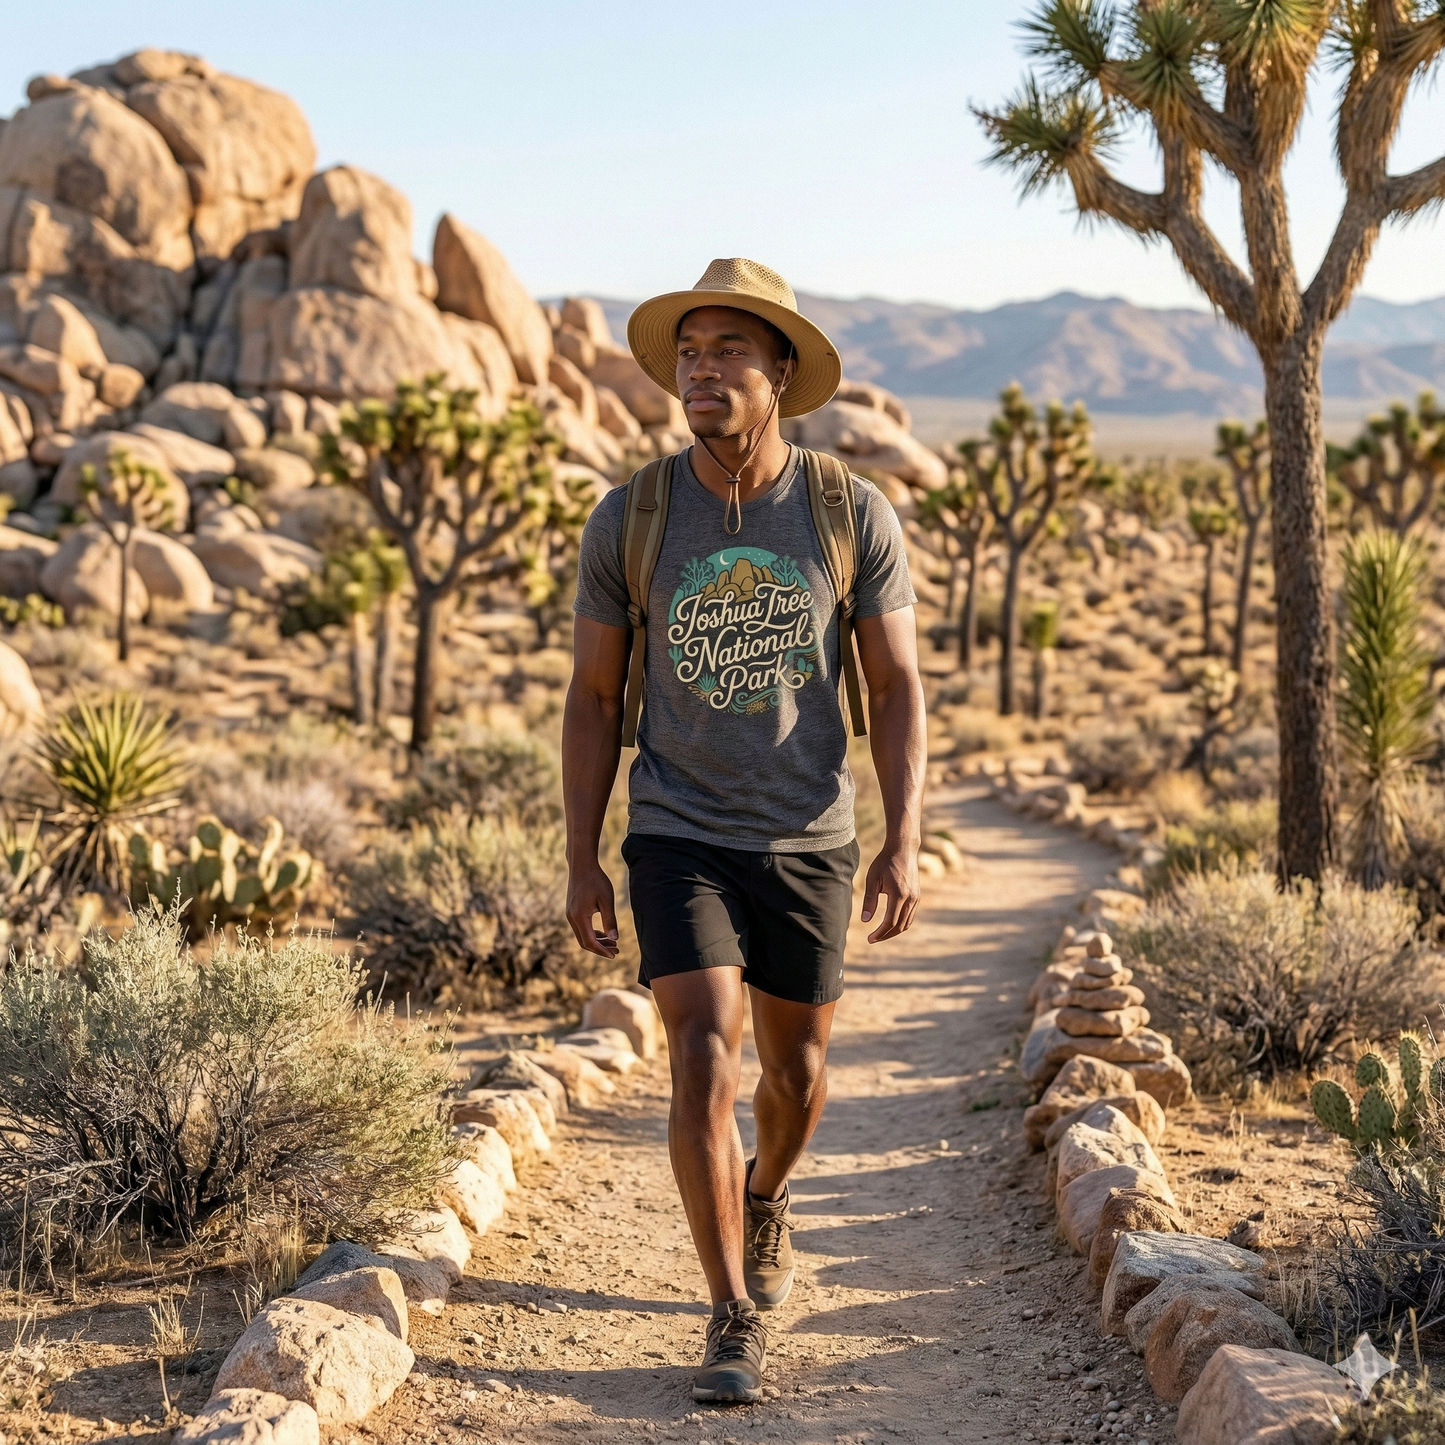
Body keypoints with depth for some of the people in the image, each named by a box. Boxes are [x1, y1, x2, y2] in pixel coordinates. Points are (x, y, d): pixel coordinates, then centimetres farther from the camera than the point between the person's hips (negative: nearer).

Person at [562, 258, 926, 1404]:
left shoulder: (854, 514, -7)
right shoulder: (629, 518, -6)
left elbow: (898, 688, -4)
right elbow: (594, 697, 1)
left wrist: (905, 845, -14)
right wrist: (581, 864, -2)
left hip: (809, 842, 1)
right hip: (679, 838, -1)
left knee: (796, 1070, 15)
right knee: (705, 1062, -15)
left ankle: (765, 1198, 49)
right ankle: (736, 1321, -3)